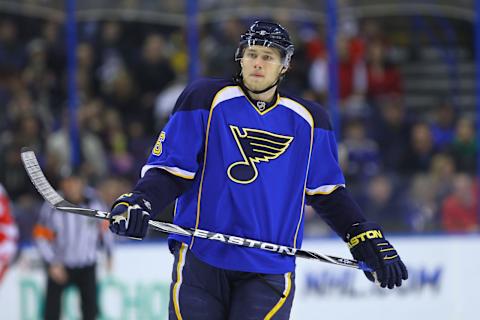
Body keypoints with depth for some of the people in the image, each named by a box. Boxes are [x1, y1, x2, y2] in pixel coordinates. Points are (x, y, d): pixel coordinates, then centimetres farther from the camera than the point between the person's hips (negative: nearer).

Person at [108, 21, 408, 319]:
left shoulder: (307, 120, 9)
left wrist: (367, 239, 11)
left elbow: (327, 191, 19)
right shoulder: (207, 99, 0)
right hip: (201, 259, -1)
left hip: (269, 271, 1)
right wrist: (139, 202, -18)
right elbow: (171, 170, 0)